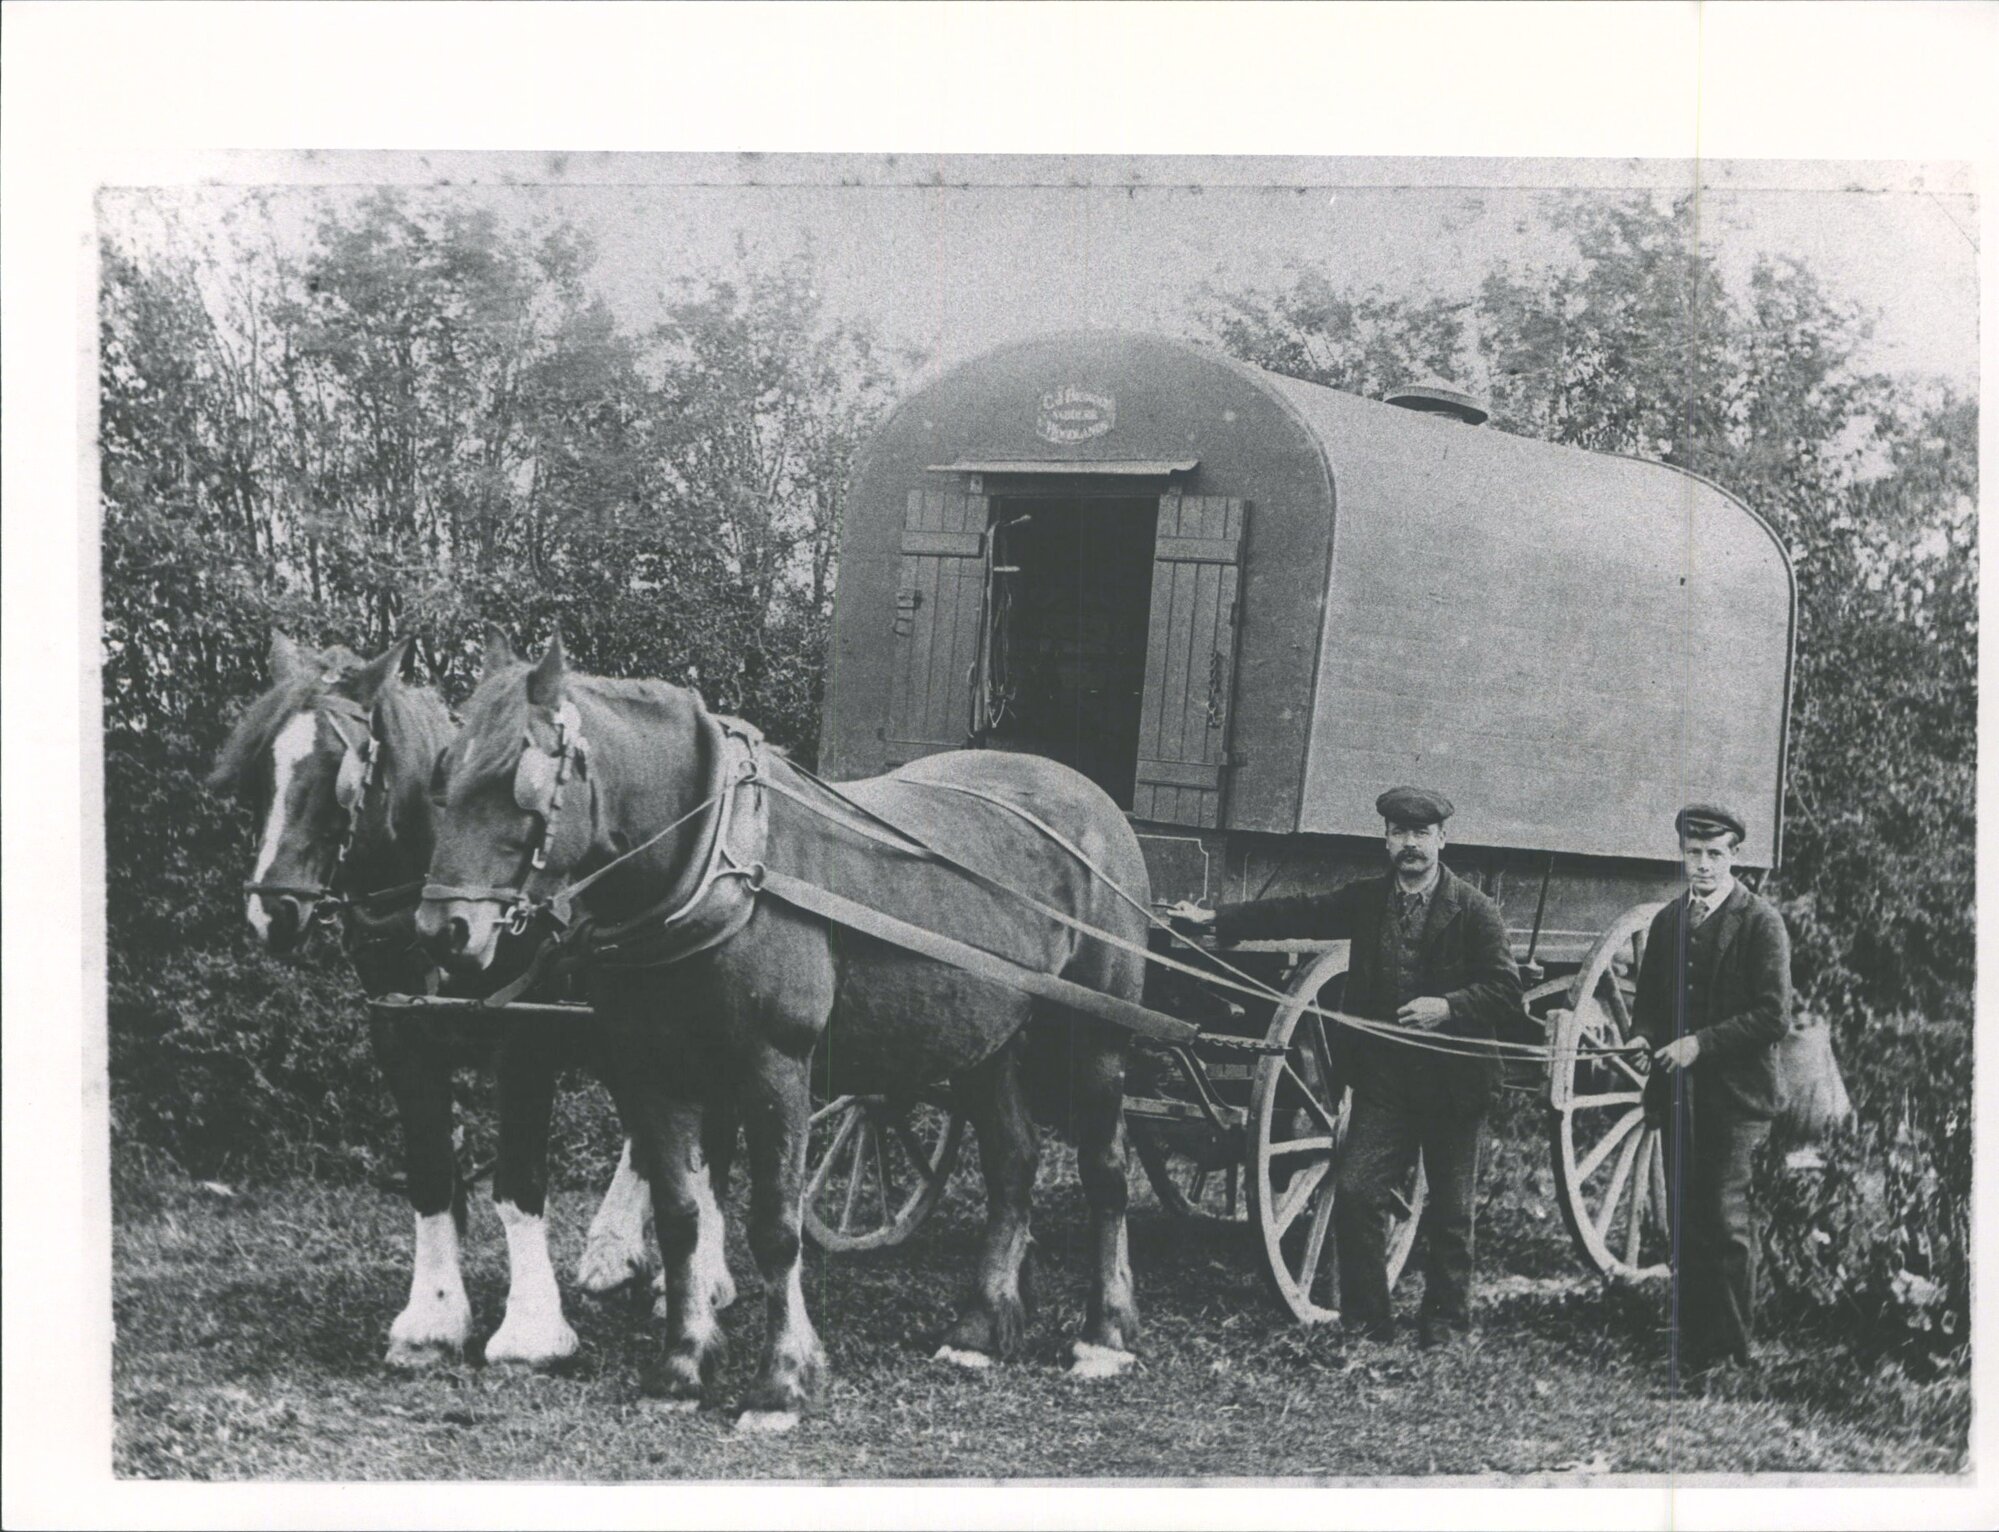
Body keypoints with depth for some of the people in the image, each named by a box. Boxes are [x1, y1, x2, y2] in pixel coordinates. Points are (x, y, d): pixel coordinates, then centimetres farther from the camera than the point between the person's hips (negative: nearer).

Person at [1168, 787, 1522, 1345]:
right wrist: (1216, 919, -1)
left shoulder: (1474, 910, -4)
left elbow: (1506, 990, -8)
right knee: (1356, 1193, -6)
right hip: (1384, 1076, 3)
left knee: (1450, 1210, 7)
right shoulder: (1367, 900, 8)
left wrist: (1448, 1007, -22)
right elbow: (1299, 915, 6)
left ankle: (1446, 1318, 22)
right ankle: (1365, 1317, 6)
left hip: (1453, 1083, -3)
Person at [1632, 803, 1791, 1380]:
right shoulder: (1667, 921, 15)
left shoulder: (1761, 922, -4)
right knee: (1686, 1225, 7)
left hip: (1734, 1096, -6)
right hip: (1677, 1094, 6)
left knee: (1726, 1222, -9)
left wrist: (1702, 1043, -15)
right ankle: (1692, 1348, 12)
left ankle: (1735, 1349, -2)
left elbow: (1774, 1017, -10)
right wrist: (1651, 1038, 0)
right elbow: (1646, 1004, 23)